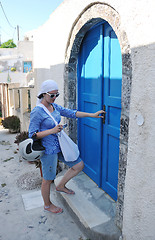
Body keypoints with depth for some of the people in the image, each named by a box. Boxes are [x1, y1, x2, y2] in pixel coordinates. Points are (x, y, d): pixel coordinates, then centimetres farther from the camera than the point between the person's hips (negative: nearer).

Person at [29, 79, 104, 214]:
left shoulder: (54, 106, 5)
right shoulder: (37, 112, -18)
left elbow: (71, 113, 7)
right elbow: (32, 134, -16)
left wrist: (92, 115, 2)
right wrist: (52, 131, -27)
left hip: (60, 146, 8)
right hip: (48, 150, -8)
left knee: (79, 165, 10)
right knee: (48, 180, 11)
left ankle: (61, 186, 31)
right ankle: (47, 205, 37)